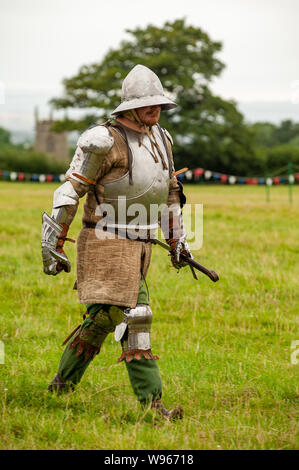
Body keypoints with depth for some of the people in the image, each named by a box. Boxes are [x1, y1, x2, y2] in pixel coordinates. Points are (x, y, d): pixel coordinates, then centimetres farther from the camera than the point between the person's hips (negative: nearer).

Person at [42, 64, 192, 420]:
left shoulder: (159, 138, 10)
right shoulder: (105, 141, -15)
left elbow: (170, 190, 22)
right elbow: (70, 191, -11)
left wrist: (178, 240, 20)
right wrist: (53, 245, -10)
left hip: (137, 245, 8)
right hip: (108, 244, -8)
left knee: (103, 317, 14)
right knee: (135, 316, -15)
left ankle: (62, 385, 29)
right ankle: (151, 402, -14)